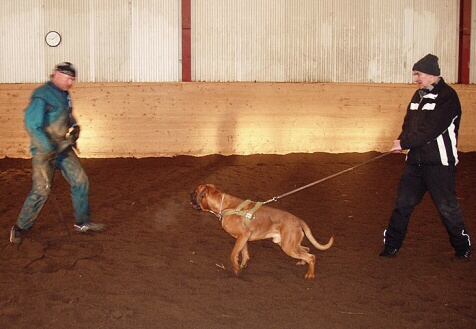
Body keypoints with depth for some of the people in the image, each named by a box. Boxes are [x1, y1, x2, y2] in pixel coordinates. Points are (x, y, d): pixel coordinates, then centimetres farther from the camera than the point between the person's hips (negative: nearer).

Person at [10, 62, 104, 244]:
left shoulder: (64, 95, 10)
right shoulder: (42, 96, -16)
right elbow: (31, 125, -21)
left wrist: (74, 127, 1)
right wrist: (49, 149, -23)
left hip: (64, 148, 8)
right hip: (44, 152, -8)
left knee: (81, 181, 6)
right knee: (41, 190, -8)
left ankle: (82, 222, 18)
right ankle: (20, 228, 7)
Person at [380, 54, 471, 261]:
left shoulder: (447, 96, -14)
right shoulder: (419, 95, 12)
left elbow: (431, 129, -21)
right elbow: (409, 123, 15)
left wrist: (404, 142, -16)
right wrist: (401, 141, -6)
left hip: (439, 162, -7)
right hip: (416, 160, 7)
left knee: (447, 207, 1)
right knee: (403, 203, 8)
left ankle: (463, 248, 19)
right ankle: (391, 246, 16)